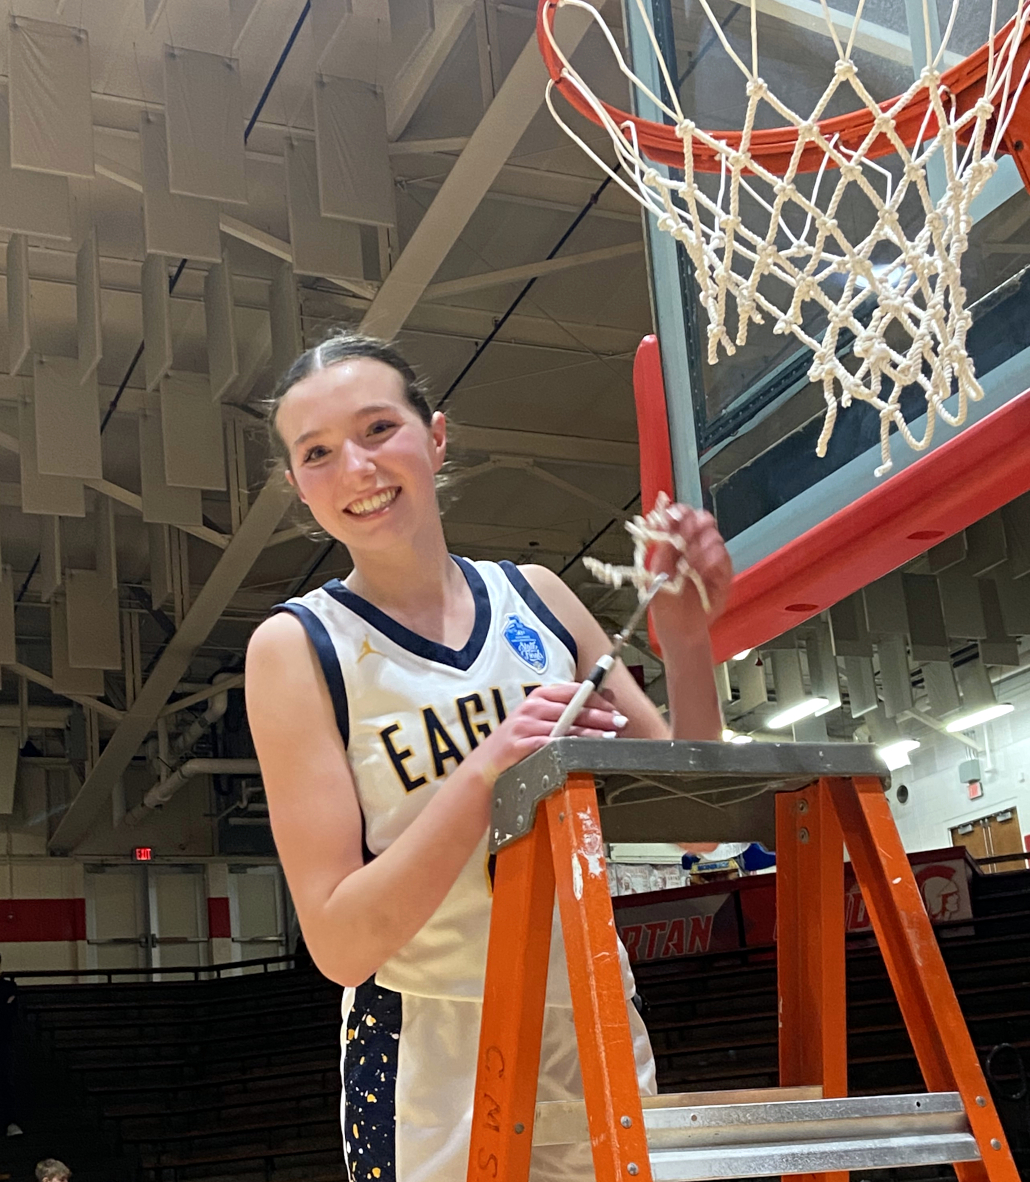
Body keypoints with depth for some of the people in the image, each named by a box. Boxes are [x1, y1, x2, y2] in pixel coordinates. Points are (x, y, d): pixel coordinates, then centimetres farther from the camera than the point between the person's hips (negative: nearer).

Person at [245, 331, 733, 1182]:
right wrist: (487, 769, -27)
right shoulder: (297, 648, -9)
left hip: (603, 1044, 4)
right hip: (430, 1071, -4)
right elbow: (341, 943, -16)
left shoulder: (537, 598, 1)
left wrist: (687, 642, -10)